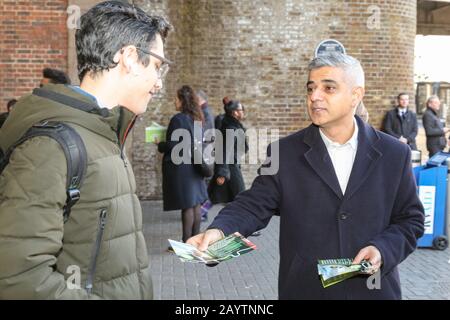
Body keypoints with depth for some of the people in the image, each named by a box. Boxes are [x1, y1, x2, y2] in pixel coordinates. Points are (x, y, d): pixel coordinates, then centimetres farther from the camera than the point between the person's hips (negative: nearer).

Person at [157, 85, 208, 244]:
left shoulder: (178, 119, -16)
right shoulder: (196, 119, 8)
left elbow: (172, 145, -17)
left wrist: (159, 145, 1)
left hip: (180, 167, -8)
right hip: (194, 165, 8)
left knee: (187, 206, -5)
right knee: (195, 204, 10)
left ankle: (187, 242, -1)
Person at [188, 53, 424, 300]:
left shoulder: (394, 154, -2)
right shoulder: (285, 152, -3)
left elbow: (410, 219, 4)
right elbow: (254, 204, -8)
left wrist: (382, 250, -14)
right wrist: (219, 230, -27)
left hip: (373, 288, 1)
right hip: (305, 289, 0)